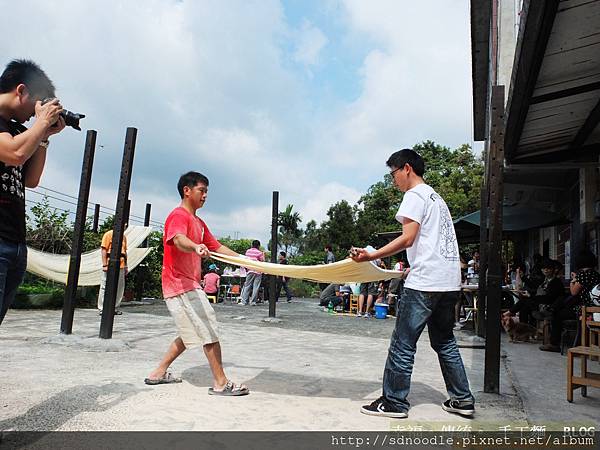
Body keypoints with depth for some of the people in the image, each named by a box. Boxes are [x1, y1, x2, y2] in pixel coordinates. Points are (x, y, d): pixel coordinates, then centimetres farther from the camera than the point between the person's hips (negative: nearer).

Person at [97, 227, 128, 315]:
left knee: (119, 288, 6)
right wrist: (105, 265, -13)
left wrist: (125, 266, 16)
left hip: (121, 266, 6)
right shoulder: (109, 234, -3)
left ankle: (115, 308, 15)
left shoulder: (123, 237, 15)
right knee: (105, 287, 0)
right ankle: (102, 308, 7)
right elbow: (104, 250, -7)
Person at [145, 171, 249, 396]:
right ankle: (220, 383, -1)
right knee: (209, 330, -9)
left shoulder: (199, 222, 18)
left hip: (190, 285, 10)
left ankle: (159, 373, 27)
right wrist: (196, 247, -56)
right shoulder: (178, 215, -13)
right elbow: (178, 239, -34)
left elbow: (217, 246, 19)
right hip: (180, 284, -10)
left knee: (191, 333, 18)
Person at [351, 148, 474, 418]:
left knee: (403, 343, -2)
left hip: (425, 283, -10)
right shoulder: (436, 197, 23)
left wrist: (371, 256, -19)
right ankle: (462, 399, 24)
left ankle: (394, 402, 6)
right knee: (444, 341, 19)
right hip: (450, 282, 10)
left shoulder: (415, 195, -5)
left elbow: (407, 239, -17)